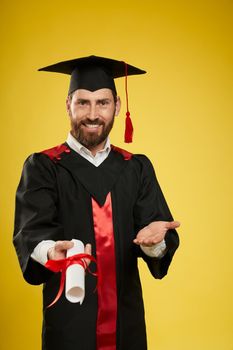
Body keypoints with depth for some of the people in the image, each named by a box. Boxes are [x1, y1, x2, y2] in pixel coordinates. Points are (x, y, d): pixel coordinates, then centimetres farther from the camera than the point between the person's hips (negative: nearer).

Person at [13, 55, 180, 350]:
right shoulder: (42, 168, -3)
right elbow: (31, 230, -18)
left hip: (126, 320, 3)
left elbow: (162, 233, -5)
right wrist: (51, 251, -41)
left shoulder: (137, 169, 5)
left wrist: (154, 238, -29)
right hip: (69, 320, -3)